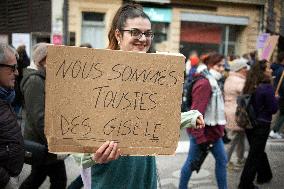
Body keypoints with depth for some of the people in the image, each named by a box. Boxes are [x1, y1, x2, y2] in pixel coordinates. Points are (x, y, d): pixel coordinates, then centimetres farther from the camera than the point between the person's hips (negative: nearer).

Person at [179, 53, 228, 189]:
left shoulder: (213, 82, 12)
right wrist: (200, 138, -27)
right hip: (203, 132, -10)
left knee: (222, 160, 15)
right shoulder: (204, 84, -21)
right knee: (192, 162, 5)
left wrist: (221, 129, 17)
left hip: (213, 131, 10)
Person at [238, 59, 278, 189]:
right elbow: (273, 109, -16)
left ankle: (264, 175, 43)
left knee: (258, 150, 23)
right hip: (262, 125, -7)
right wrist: (275, 99, 2)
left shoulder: (250, 86, 0)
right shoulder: (267, 87, -19)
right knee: (255, 154, 4)